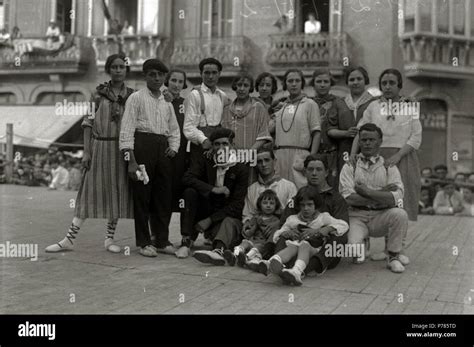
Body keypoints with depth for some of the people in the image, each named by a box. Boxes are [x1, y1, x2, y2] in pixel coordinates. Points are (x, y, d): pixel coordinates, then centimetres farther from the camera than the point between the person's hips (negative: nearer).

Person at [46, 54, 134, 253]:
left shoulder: (132, 96, 6)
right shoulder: (99, 94, 2)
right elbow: (88, 123, 1)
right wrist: (86, 151, -6)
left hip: (122, 149, 2)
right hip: (100, 147, -1)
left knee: (118, 192, 4)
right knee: (92, 191, -2)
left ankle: (109, 238, 16)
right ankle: (69, 239, 4)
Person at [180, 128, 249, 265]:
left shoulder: (241, 170, -2)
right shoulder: (203, 162, 5)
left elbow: (236, 205, -9)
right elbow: (187, 178, -15)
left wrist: (210, 220, -17)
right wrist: (213, 189, -25)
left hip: (228, 216, -3)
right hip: (205, 212, 3)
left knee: (229, 223, -36)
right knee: (190, 191, -21)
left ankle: (219, 250, -70)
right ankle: (187, 241, -22)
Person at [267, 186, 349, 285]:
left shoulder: (323, 217, 18)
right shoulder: (292, 219, 26)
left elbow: (344, 225, 2)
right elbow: (277, 234, 20)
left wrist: (317, 231, -9)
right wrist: (287, 233, -6)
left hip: (314, 248, -2)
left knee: (304, 245, -37)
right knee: (292, 246, -35)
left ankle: (296, 271, -68)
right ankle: (275, 261, -69)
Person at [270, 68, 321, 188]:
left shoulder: (310, 104, 5)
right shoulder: (280, 106, 18)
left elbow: (316, 132, -2)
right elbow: (269, 130, 15)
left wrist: (312, 157, -10)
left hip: (300, 154, -4)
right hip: (280, 155, 4)